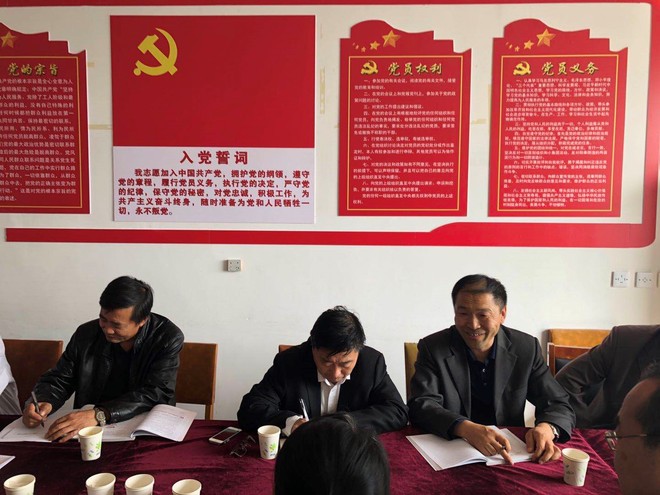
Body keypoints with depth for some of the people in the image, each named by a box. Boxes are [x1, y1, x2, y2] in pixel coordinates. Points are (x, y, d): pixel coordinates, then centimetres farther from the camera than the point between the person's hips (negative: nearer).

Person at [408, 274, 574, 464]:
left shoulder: (526, 348, -1)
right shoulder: (432, 348, -6)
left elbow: (559, 406, 1)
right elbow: (421, 406, -15)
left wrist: (546, 428, -22)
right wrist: (467, 429, -32)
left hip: (509, 455, 2)